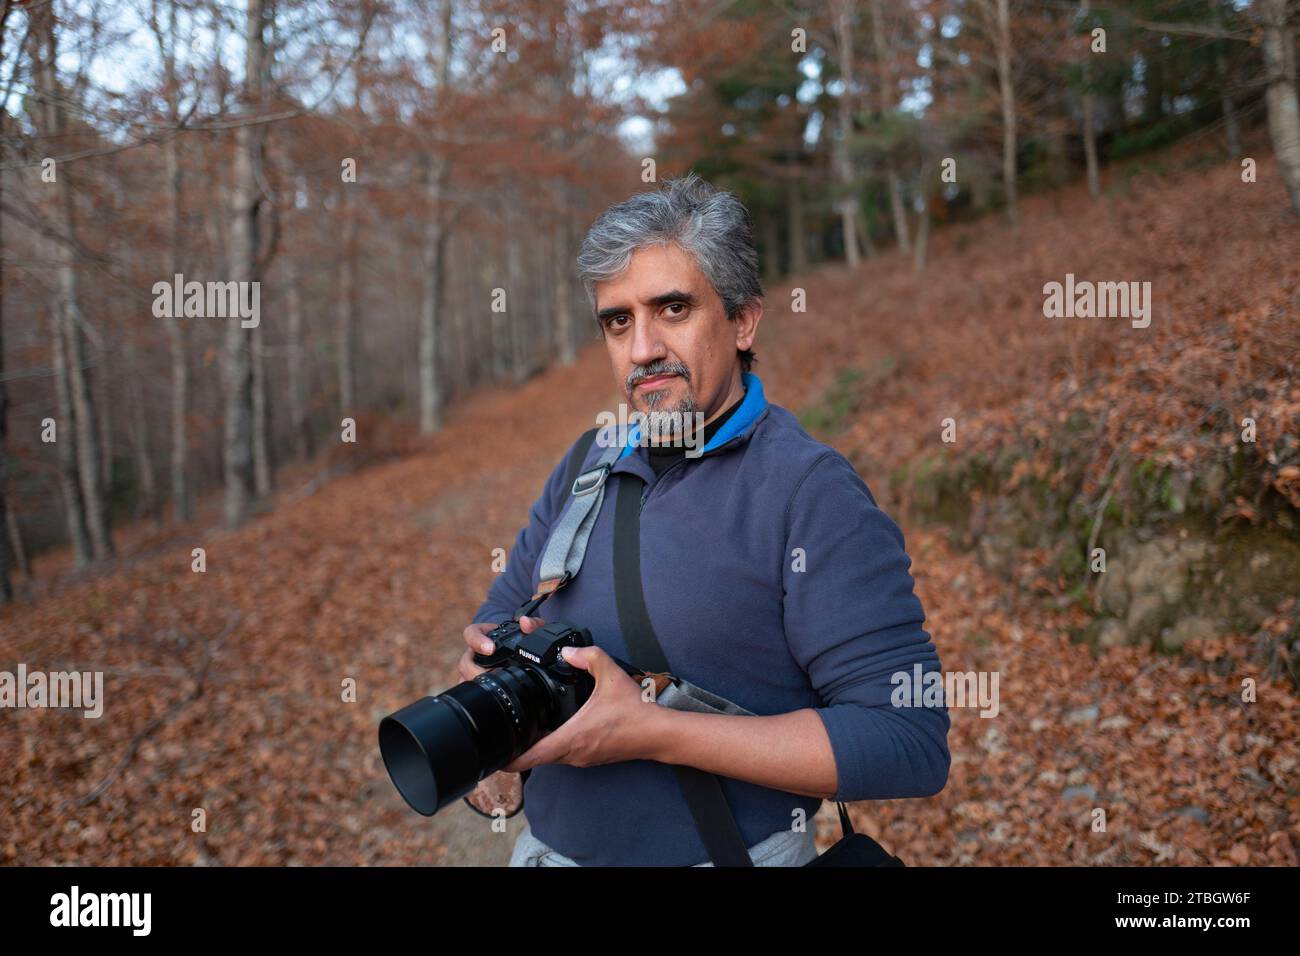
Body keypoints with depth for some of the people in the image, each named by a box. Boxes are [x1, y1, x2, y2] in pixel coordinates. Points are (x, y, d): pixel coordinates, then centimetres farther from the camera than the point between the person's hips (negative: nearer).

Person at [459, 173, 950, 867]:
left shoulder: (811, 490, -18)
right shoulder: (586, 469, 2)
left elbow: (910, 743, -24)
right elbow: (495, 621, 11)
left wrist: (652, 731, -27)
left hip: (729, 852, -5)